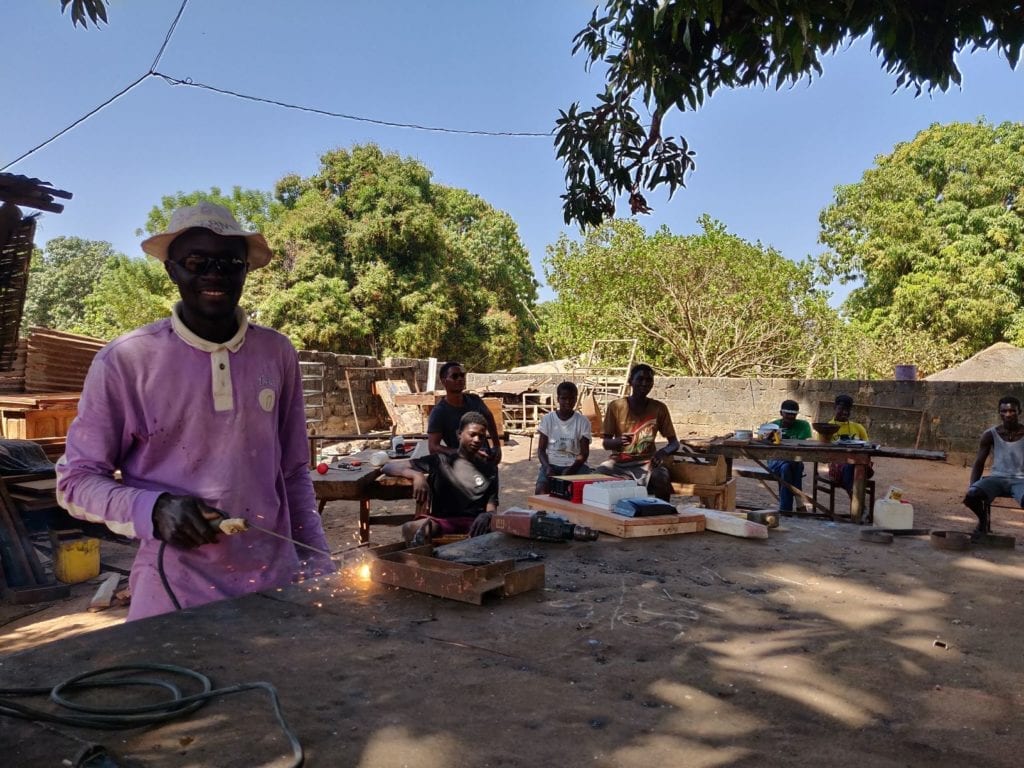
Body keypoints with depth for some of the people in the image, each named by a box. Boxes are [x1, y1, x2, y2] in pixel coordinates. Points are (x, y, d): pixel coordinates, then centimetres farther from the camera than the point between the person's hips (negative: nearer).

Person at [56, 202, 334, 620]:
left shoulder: (277, 353, 2)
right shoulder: (125, 360, -8)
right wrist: (153, 509, -19)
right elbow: (76, 479, -2)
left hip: (275, 585, 3)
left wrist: (320, 568, 7)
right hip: (172, 594, -3)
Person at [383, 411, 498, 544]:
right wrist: (417, 475, -15)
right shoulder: (440, 461, 12)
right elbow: (388, 467, 8)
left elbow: (492, 507, 12)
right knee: (411, 529, -35)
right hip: (443, 522, -1)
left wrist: (488, 515, -16)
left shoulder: (489, 468, 20)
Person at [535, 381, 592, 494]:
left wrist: (571, 470, -21)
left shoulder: (583, 421, 1)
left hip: (575, 465, 0)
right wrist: (547, 467, -17)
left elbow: (584, 452, -3)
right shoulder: (548, 419, 3)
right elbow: (541, 450, 3)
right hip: (552, 464, 0)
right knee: (540, 489, -29)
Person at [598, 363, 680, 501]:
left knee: (662, 478, -31)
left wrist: (663, 452, -22)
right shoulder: (615, 406, -4)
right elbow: (605, 443, -3)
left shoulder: (659, 408, -2)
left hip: (646, 462, 0)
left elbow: (674, 443, 2)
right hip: (619, 462, 0)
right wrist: (618, 441, -26)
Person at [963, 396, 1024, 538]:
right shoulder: (990, 434, 2)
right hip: (997, 478, 2)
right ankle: (983, 519, 6)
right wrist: (972, 485, -9)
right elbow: (979, 462, 6)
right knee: (972, 495, -28)